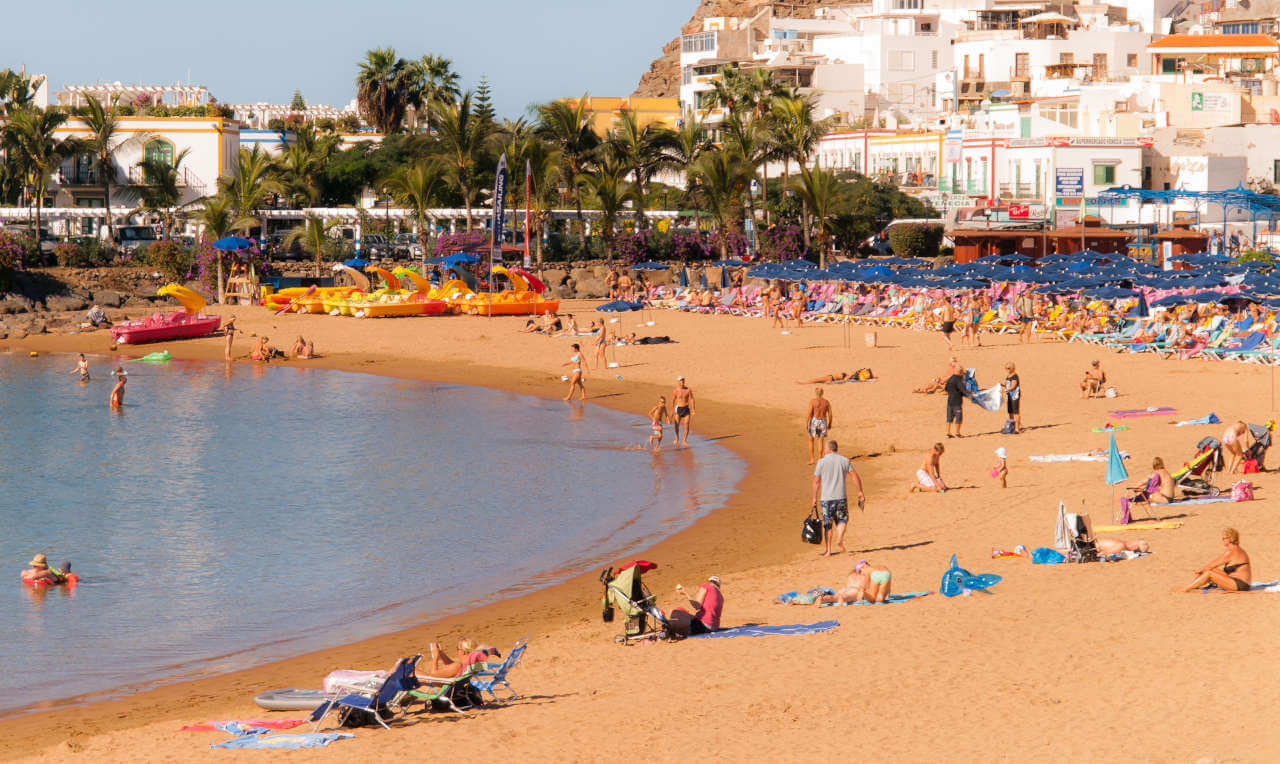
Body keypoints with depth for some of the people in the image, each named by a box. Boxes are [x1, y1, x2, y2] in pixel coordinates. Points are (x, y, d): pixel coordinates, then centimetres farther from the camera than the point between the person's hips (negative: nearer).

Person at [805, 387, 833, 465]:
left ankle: (812, 459, 8)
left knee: (811, 440, 12)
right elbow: (830, 414, 2)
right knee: (820, 441, 10)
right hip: (823, 421, 3)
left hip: (814, 421, -3)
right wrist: (830, 424, 14)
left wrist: (806, 423, -6)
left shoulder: (813, 401, -12)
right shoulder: (826, 402, 0)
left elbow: (809, 413, -15)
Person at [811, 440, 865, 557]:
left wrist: (815, 497, 9)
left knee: (828, 525, 6)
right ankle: (839, 539, -6)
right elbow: (855, 477, 0)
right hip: (841, 496, 1)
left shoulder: (821, 462, -2)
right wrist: (860, 493, 7)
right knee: (842, 519, 18)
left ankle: (828, 551, 6)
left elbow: (816, 482, -1)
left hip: (826, 498, -1)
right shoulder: (844, 461, 3)